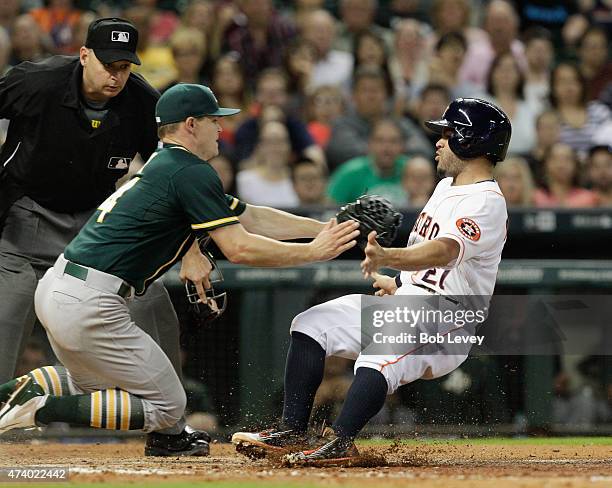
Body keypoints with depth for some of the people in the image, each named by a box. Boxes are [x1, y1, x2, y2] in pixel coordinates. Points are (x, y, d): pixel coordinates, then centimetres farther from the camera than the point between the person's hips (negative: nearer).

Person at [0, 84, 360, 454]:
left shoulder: (163, 166, 20)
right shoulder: (192, 173, -9)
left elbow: (249, 218, 22)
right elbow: (239, 248, -15)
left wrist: (325, 228, 19)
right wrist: (314, 252, -6)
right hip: (89, 308, -9)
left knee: (98, 386, 32)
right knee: (167, 406, 3)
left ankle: (30, 388, 7)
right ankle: (41, 409, -9)